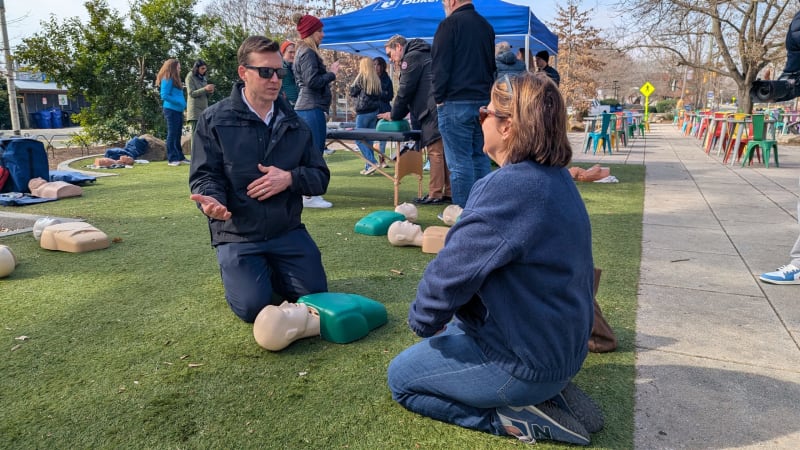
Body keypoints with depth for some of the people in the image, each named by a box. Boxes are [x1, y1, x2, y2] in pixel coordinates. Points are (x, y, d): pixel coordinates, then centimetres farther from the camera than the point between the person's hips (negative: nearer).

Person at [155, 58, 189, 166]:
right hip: (171, 110, -9)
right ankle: (172, 159, -4)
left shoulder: (175, 79, 18)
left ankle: (179, 157, 17)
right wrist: (179, 102, -15)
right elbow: (164, 96, -16)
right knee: (172, 134, -6)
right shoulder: (167, 80, -9)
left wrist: (184, 105, 6)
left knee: (177, 135, 11)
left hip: (178, 111, 9)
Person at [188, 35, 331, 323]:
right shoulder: (214, 120, -4)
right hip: (237, 235, -3)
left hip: (287, 231, 3)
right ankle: (236, 268, 20)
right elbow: (204, 175, -7)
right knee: (253, 307, -16)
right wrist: (212, 200, -31)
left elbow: (321, 177, 5)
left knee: (316, 295, -7)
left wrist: (289, 178, -16)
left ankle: (270, 269, 24)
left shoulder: (293, 121, 6)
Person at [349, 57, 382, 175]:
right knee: (369, 139, 11)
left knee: (359, 139, 0)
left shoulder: (361, 77, -11)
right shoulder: (376, 79, 7)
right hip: (374, 111, 7)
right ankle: (368, 167, 12)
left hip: (363, 112, -7)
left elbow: (352, 92, -2)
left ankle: (373, 162, -14)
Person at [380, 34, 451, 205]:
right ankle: (448, 193, 13)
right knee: (445, 152, 10)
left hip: (434, 111, -10)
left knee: (435, 152, -7)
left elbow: (405, 91, -6)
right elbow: (417, 92, 29)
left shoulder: (411, 57, -1)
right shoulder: (423, 55, 29)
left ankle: (435, 194, -5)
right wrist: (398, 113, 23)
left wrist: (394, 115, 7)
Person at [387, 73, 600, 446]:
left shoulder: (507, 188, -28)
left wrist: (422, 320, -3)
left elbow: (451, 273, -24)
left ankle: (519, 418, -1)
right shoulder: (557, 179, 3)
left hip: (528, 361, -9)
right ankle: (544, 393, 13)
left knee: (401, 377, 9)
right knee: (449, 333, 29)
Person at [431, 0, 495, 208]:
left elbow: (440, 66, -11)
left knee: (459, 161, -5)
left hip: (456, 103, -7)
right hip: (483, 102, 7)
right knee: (480, 158, 10)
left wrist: (439, 98, -3)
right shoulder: (486, 26, 16)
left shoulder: (450, 23, -7)